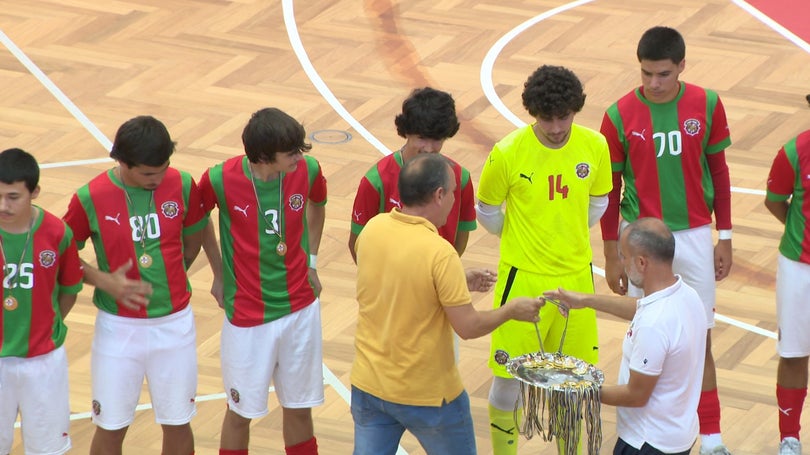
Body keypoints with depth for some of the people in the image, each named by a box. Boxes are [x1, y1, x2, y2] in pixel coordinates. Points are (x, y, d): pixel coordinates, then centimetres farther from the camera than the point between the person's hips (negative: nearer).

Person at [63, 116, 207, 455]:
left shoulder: (182, 185, -9)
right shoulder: (90, 199, -16)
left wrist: (169, 281, 6)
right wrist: (105, 281, -18)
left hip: (175, 323, 2)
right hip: (119, 327, -2)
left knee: (177, 423, 13)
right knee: (111, 427, 8)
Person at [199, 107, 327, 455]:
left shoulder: (307, 170, -11)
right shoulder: (221, 180, -20)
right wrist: (220, 275, 5)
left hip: (301, 310, 3)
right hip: (248, 318, -3)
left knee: (299, 409, 14)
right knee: (241, 412, 11)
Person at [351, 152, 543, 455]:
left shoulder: (372, 229, -5)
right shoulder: (440, 253, -24)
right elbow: (468, 327, -20)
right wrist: (511, 310, -2)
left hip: (367, 384, 5)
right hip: (428, 393, -5)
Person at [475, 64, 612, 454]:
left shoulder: (594, 147, -7)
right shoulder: (508, 153, -16)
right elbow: (487, 212, 1)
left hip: (576, 277, 3)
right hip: (523, 279, -3)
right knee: (509, 374, 3)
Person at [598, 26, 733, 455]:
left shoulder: (707, 105, -6)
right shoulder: (620, 116, -10)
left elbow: (718, 170, 5)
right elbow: (610, 189, -1)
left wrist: (724, 236, 5)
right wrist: (611, 255, 1)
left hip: (695, 237, 1)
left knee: (700, 339, 7)